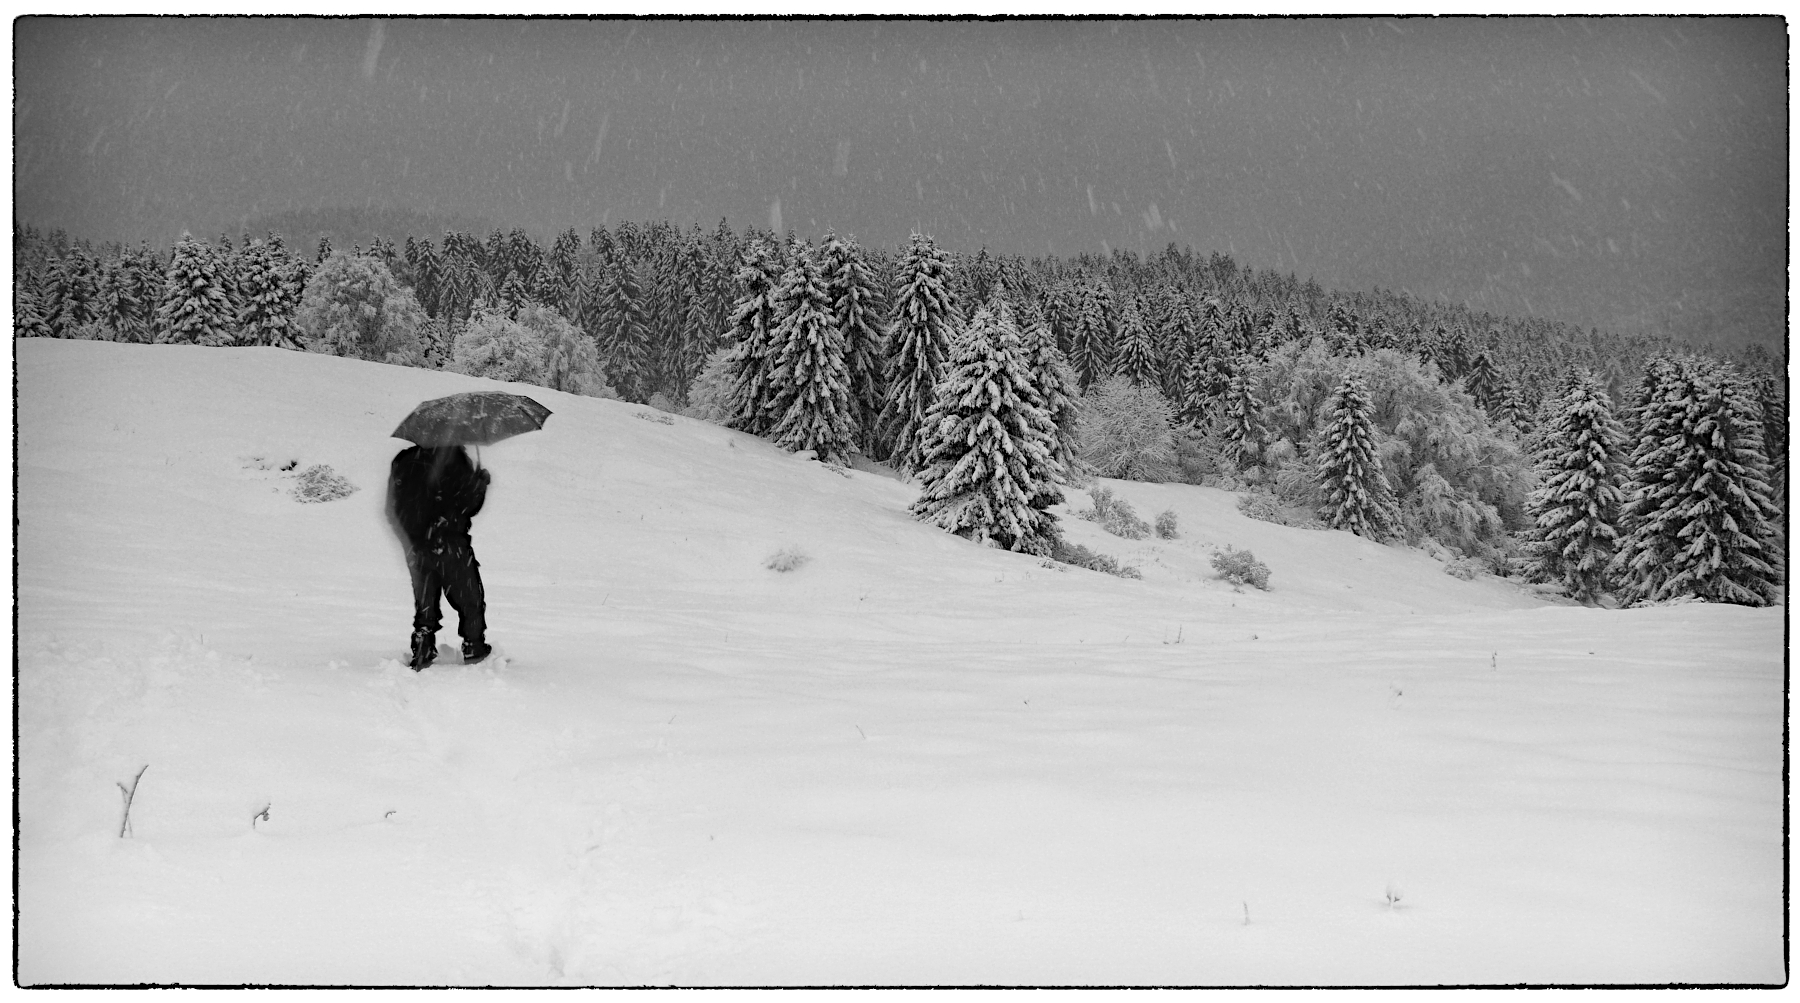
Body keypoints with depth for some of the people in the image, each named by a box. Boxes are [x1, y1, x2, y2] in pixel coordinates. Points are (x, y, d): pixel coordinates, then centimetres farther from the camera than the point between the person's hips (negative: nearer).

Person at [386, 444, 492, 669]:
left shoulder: (403, 462, 5)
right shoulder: (453, 457, -12)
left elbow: (393, 508, 8)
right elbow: (469, 502, -10)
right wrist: (481, 481, 7)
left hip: (415, 547, 4)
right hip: (450, 544, -4)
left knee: (424, 600, 15)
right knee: (469, 598, 12)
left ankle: (421, 651, 10)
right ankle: (473, 647, 17)